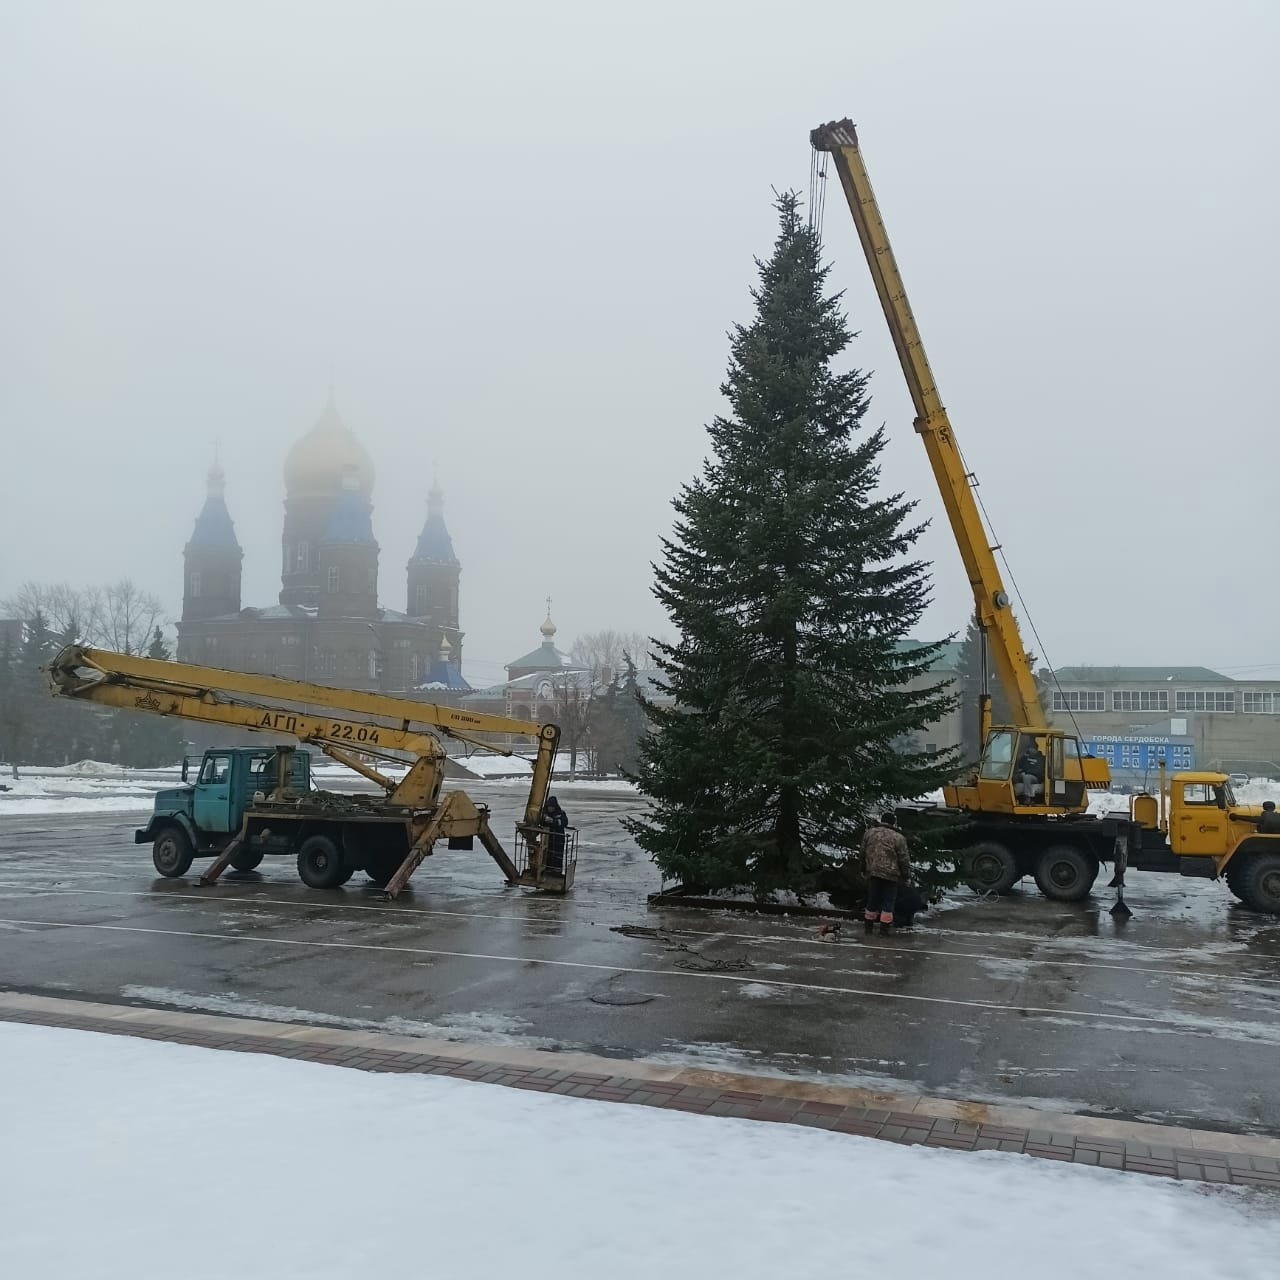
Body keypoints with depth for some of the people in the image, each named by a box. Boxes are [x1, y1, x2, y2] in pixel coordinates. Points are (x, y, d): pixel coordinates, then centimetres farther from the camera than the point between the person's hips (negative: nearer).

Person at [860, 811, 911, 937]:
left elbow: (863, 853, 14)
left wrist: (864, 868, 26)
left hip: (872, 873, 4)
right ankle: (885, 926, 6)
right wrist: (907, 876, 5)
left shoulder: (870, 833, 4)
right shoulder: (898, 838, -9)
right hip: (890, 874, -4)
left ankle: (868, 925, 21)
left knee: (872, 899, 14)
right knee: (888, 901, 5)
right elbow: (904, 859, -5)